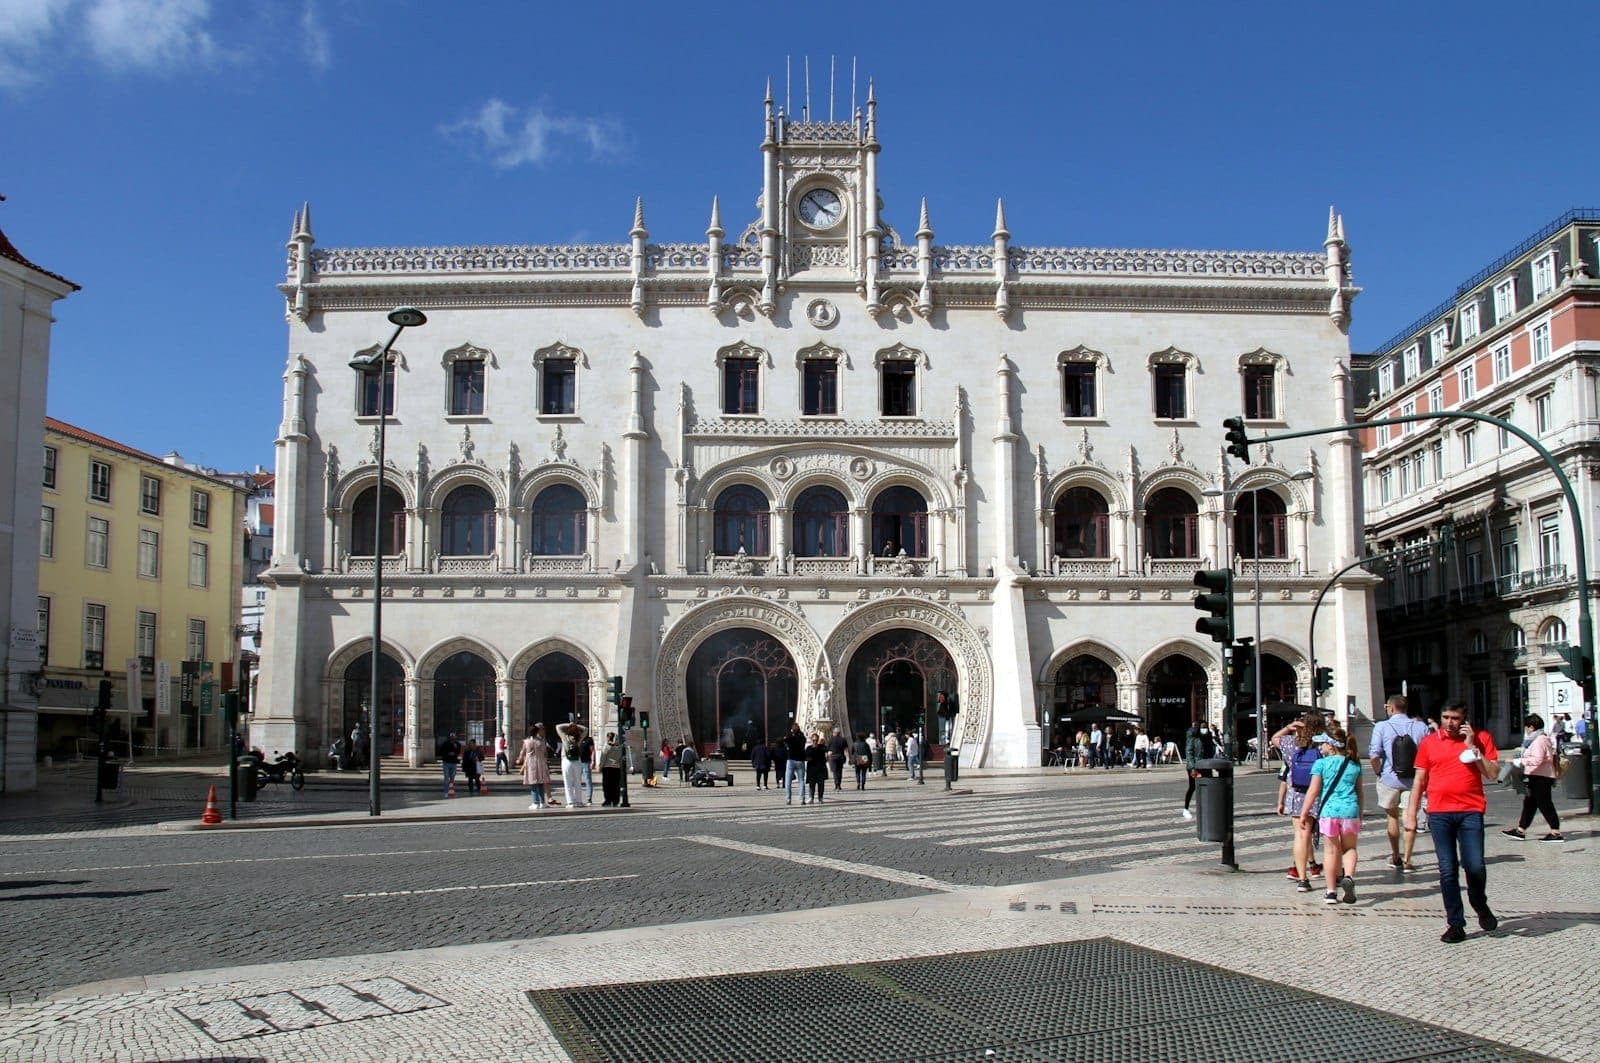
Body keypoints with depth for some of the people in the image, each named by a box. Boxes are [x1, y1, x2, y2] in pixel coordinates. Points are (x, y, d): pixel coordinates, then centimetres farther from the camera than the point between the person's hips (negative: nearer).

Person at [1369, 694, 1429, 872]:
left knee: (1392, 816, 16)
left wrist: (1378, 772, 2)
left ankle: (1396, 857, 25)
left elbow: (1374, 755, -15)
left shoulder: (1382, 727, -8)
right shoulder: (1421, 726, -1)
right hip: (1413, 779, 1)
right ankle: (1407, 860, 5)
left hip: (1389, 778, -1)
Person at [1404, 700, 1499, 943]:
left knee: (1474, 865, -10)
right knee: (1447, 870, 1)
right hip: (1439, 813, 2)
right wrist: (1411, 812, 9)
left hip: (1470, 811, -1)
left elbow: (1492, 773, -1)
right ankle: (1455, 925, 8)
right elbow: (1419, 781, 14)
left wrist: (1472, 747, -8)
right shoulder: (1429, 742, 10)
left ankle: (1480, 906, 21)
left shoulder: (1480, 738, 6)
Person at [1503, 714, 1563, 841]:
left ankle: (1556, 833, -1)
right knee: (1529, 803, 14)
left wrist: (1520, 761, -20)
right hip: (1537, 778, 11)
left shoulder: (1539, 740, -17)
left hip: (1541, 778, -11)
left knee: (1544, 804, -6)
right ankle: (1520, 831, 20)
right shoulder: (1539, 739, 17)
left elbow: (1537, 759, -26)